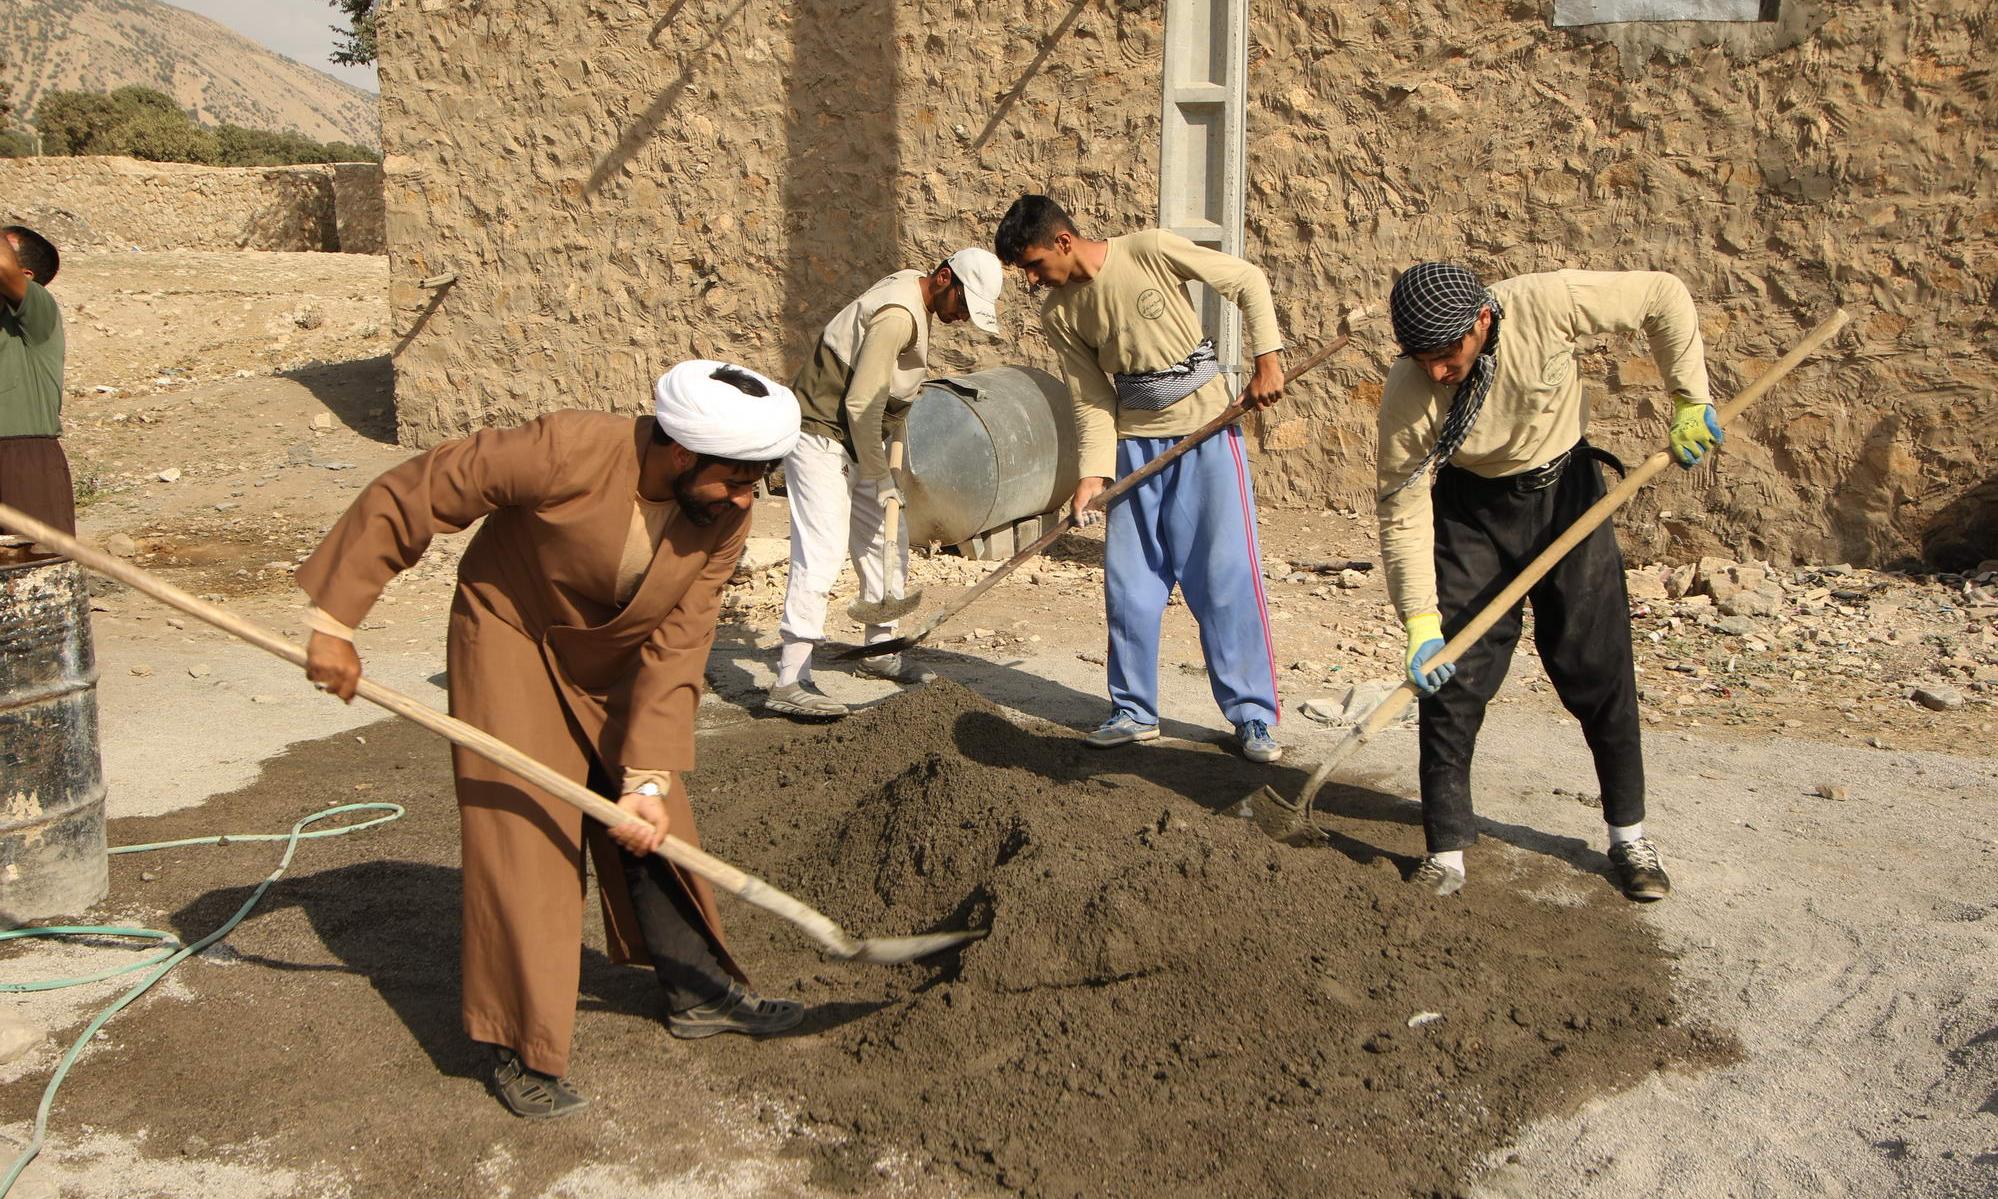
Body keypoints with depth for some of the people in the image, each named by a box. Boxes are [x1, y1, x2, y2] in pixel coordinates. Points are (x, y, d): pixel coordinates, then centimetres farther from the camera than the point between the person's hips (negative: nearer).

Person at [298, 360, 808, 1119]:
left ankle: (698, 991, 28)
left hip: (618, 664, 5)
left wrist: (649, 776, -25)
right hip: (514, 644, -4)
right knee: (520, 837, -7)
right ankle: (522, 1051, 5)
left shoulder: (724, 518, -20)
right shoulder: (563, 453, -35)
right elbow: (405, 497, -28)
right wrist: (334, 621, -25)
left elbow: (675, 652, -18)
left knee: (656, 829, 9)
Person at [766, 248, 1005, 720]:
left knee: (888, 539, 15)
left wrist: (888, 463, 10)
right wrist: (880, 477, -15)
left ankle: (880, 650, 29)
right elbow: (861, 404, -24)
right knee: (820, 554, -15)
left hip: (857, 440, 10)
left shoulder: (913, 297, 9)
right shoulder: (897, 316, -23)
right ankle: (789, 683, -15)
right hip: (821, 437, -10)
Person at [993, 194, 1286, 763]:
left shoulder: (1152, 251, -14)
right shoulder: (1058, 315, -1)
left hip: (1206, 431, -4)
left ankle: (1253, 717, 4)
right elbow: (1092, 402, 0)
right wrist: (1093, 473, -12)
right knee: (1130, 585, 4)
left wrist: (1267, 360, -12)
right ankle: (1134, 711, 18)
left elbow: (1248, 280, -6)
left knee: (1227, 576, -5)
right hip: (1135, 445, 5)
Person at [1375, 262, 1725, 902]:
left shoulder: (1545, 303, -29)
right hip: (1473, 508, 0)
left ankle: (1629, 837, 21)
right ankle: (1446, 853, 4)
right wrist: (1420, 622, -28)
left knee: (1599, 672, 4)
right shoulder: (1407, 394, -27)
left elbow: (1664, 297, -13)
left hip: (1567, 493, 1)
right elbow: (1403, 516, -21)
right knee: (1451, 677, -7)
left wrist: (1690, 402, -13)